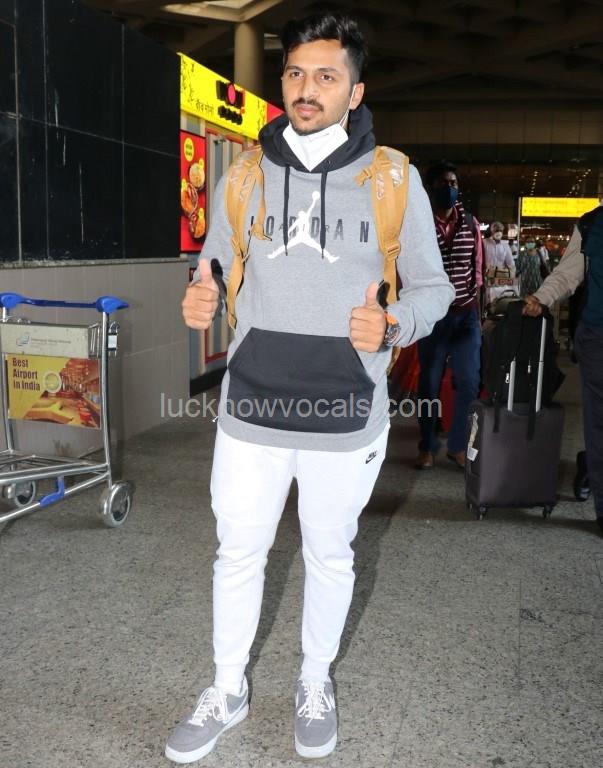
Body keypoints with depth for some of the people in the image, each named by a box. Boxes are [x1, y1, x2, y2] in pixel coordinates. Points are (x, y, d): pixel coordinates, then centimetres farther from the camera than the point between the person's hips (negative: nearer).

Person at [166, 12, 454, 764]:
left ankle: (315, 685, 41)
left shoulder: (393, 178, -4)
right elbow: (216, 274, 9)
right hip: (251, 410, 2)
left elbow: (433, 285, 0)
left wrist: (391, 326, -22)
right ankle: (226, 691, 37)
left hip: (346, 418, -1)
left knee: (329, 556, 16)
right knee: (238, 554, 14)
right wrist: (199, 303, -14)